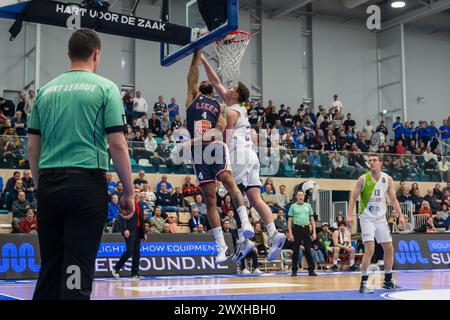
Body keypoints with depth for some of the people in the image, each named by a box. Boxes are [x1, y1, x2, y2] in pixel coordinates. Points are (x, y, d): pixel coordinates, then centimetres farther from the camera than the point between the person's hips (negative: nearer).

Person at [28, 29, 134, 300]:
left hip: (49, 184, 5)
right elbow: (117, 144, -7)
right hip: (88, 182, -4)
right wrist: (129, 192, -1)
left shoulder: (46, 90, 12)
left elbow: (32, 147, 12)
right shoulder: (105, 88, -1)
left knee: (50, 265, 13)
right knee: (78, 268, -1)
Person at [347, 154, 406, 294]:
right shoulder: (363, 179, -10)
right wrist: (349, 215, -16)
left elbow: (393, 199, 6)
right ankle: (363, 283, -11)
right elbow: (353, 197, -6)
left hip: (381, 218, 5)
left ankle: (388, 281, 26)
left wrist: (400, 215, -4)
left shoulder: (388, 179, 0)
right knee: (370, 248, -18)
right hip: (367, 218, -5)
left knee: (389, 249, 9)